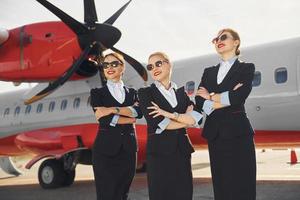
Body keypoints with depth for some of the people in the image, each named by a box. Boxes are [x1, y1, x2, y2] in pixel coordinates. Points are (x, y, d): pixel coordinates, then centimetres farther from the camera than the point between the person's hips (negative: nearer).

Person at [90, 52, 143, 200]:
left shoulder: (132, 93, 14)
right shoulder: (97, 92, 6)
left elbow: (138, 112, -8)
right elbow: (103, 119, -10)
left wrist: (112, 109, -15)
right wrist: (129, 119, -4)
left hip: (128, 148, 3)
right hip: (105, 149, -3)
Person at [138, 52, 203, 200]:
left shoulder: (182, 92, 12)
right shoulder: (145, 93, 2)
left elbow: (194, 119, -3)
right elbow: (156, 124, -11)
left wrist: (168, 114, -12)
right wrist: (184, 120, -1)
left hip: (182, 151, 3)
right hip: (159, 151, -3)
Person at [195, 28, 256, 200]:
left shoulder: (247, 68, 2)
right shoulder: (209, 72, 15)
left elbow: (238, 97, -15)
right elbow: (199, 102, 1)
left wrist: (211, 97, -2)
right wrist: (226, 99, -11)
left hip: (238, 131, -4)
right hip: (214, 133, 4)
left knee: (241, 185, -3)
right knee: (220, 184, 7)